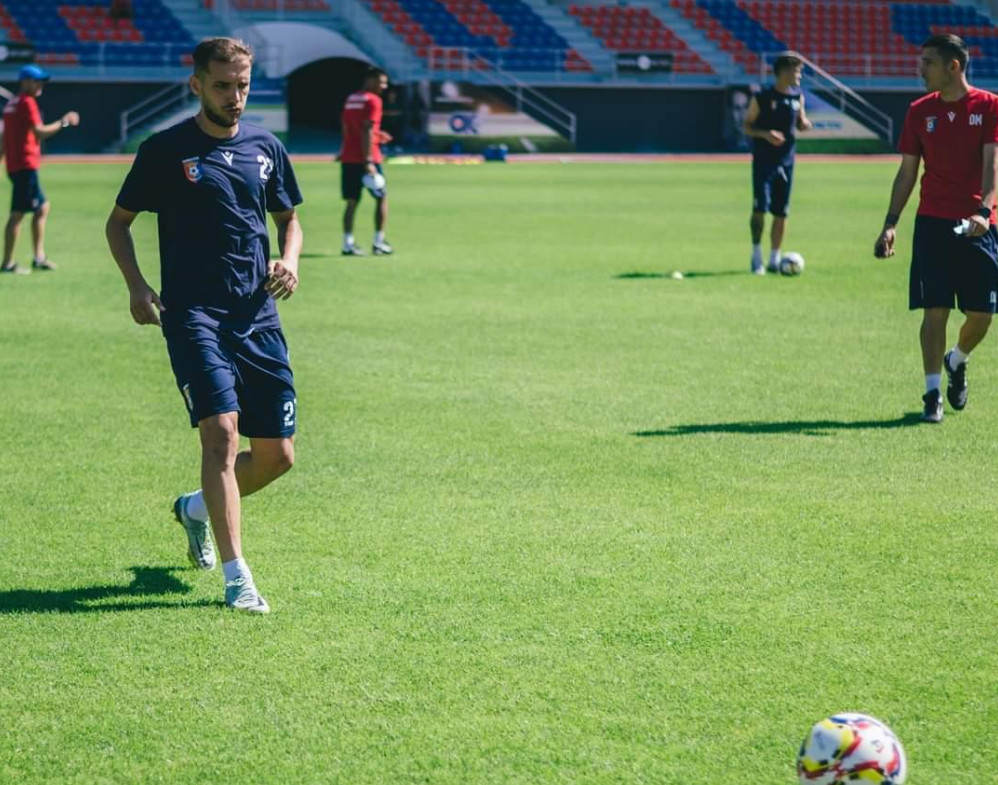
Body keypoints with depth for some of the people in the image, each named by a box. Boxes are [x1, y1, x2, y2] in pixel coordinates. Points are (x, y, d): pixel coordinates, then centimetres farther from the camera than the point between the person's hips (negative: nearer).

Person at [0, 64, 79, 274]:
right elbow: (39, 132, -20)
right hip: (25, 165, -10)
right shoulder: (27, 102, -11)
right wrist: (64, 122, -12)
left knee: (42, 207, 16)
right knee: (17, 213, -9)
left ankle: (39, 257, 15)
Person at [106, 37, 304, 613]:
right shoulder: (165, 150, -1)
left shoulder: (266, 148, 10)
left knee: (277, 455, 6)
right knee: (222, 431, -21)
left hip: (259, 317, 5)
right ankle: (237, 578, -20)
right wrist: (137, 286, -8)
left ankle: (197, 508, 35)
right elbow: (119, 222, 7)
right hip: (193, 314, -5)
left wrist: (289, 261, 1)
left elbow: (289, 219, 23)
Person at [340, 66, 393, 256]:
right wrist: (368, 161, -20)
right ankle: (379, 242, 4)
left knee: (352, 201, 6)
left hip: (348, 158, 7)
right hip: (366, 158, -7)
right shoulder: (373, 100, -9)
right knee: (382, 198, 7)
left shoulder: (350, 99, 15)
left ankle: (348, 244, -2)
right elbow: (367, 131, -17)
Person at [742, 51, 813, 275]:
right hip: (763, 161, -5)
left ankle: (774, 259, 15)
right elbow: (747, 127, -3)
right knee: (760, 208, -12)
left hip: (786, 161, 5)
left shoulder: (797, 97, 6)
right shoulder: (762, 98, -7)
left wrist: (804, 124, -6)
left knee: (781, 212, 6)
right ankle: (757, 255, 0)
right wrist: (765, 134, -20)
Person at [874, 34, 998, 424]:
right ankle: (933, 394, 1)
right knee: (935, 310, -5)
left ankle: (957, 362, 32)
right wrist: (891, 223, 1)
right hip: (932, 223, 1)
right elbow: (907, 172, 9)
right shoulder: (920, 111, 7)